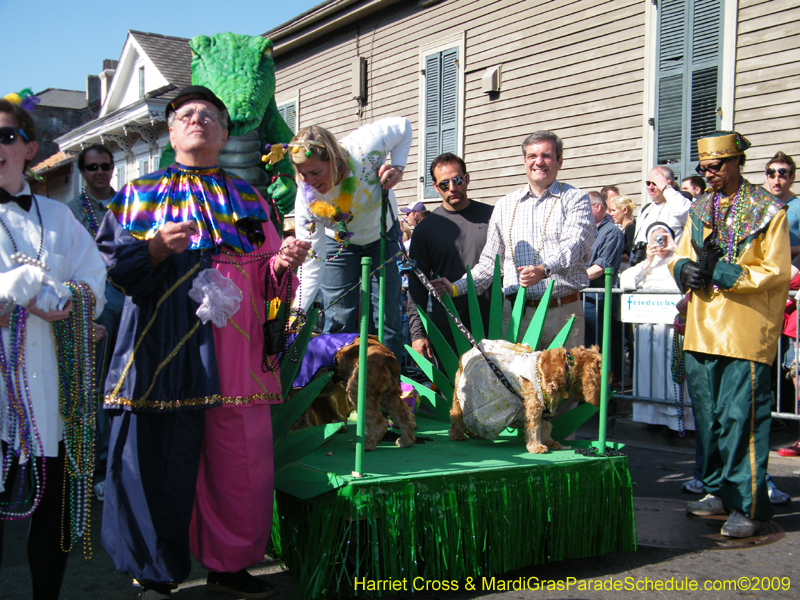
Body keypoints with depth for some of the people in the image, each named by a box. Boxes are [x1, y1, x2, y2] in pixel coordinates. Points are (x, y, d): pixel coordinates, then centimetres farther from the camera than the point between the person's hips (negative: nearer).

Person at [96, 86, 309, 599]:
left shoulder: (249, 200, 17)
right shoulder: (141, 194, 12)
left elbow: (268, 283, 14)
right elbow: (107, 263, 4)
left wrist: (284, 264, -8)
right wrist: (155, 248, -13)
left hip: (236, 354, 2)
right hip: (165, 350, -2)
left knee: (240, 464, 2)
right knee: (161, 462, -1)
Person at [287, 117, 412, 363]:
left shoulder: (363, 149, -35)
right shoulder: (306, 198, -31)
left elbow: (403, 125, -15)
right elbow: (312, 262, -27)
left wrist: (397, 167, -27)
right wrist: (298, 310, -35)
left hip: (383, 235, 0)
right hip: (340, 244, 0)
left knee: (387, 314, -3)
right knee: (338, 320, -5)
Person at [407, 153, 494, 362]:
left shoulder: (491, 216, 7)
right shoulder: (426, 228, 6)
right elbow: (416, 286, 5)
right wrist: (417, 332, -3)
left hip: (492, 327, 0)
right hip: (445, 329, 0)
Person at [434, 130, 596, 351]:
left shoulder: (576, 199, 6)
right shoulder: (505, 205, 16)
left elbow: (574, 244, -11)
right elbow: (490, 261, 18)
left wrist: (545, 269, -30)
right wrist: (457, 288, 4)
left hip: (563, 311, -2)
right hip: (516, 312, 2)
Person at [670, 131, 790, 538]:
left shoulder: (768, 211, -3)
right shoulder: (699, 210, 16)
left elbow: (777, 272, -9)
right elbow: (678, 258, 19)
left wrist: (721, 271, -16)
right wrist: (686, 270, -5)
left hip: (746, 330, -6)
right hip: (702, 329, 6)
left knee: (741, 417, -8)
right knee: (707, 415, 12)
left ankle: (748, 505, 1)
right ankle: (719, 491, 26)